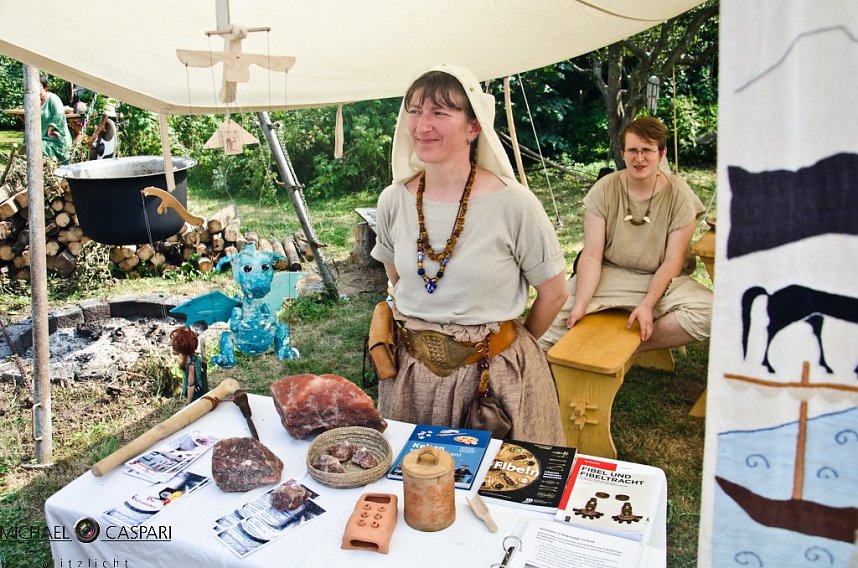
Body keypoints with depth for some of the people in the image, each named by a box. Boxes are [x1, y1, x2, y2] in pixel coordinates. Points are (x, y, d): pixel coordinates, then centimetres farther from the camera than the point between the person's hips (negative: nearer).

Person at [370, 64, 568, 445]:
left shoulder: (513, 204, -17)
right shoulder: (393, 201, -5)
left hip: (495, 373, -3)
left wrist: (510, 343, 7)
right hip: (412, 370, 4)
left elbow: (554, 293, -4)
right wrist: (426, 330, 12)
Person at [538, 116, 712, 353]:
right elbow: (592, 255, -11)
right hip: (608, 274, 0)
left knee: (707, 311, -28)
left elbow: (673, 260, -8)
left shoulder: (679, 195, -8)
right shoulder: (604, 190, -7)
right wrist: (580, 305, -24)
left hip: (661, 280, 1)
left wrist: (647, 304, -23)